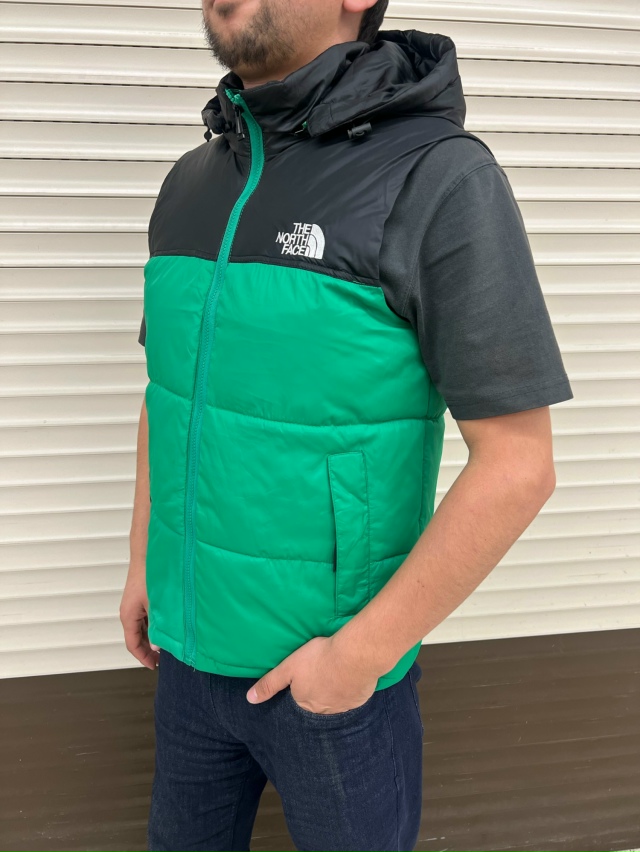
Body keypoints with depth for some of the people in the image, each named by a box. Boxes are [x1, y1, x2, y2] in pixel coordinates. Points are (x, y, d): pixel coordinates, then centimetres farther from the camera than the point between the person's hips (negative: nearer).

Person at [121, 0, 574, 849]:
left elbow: (517, 465, -21)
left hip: (335, 654, -5)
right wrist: (145, 562, 13)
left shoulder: (445, 178, -21)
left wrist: (362, 652, -19)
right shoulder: (195, 184, 0)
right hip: (200, 635, 6)